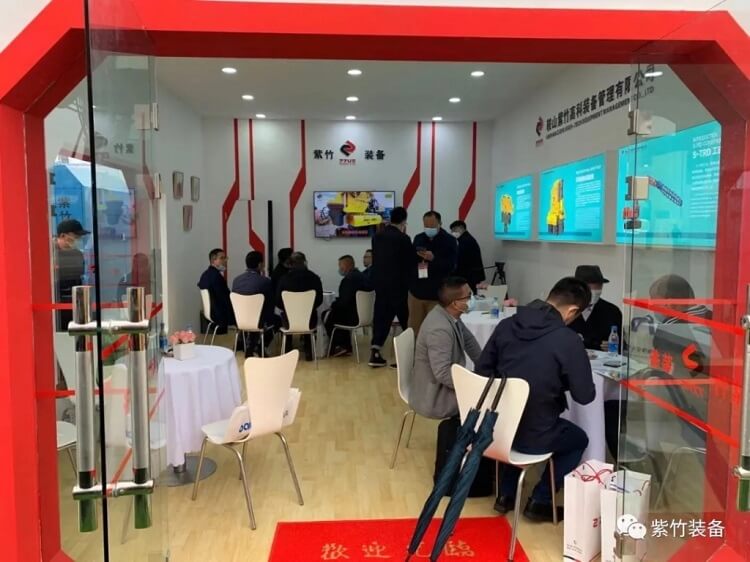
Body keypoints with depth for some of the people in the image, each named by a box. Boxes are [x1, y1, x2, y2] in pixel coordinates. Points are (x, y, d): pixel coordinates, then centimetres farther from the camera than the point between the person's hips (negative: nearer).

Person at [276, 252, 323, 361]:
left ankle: (287, 351, 41)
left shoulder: (284, 279, -10)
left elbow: (278, 302, -1)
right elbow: (319, 300, 3)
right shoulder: (314, 278, -9)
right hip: (309, 321, 0)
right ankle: (308, 352, 37)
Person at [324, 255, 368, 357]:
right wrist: (336, 304, 9)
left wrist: (333, 305, -5)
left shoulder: (349, 279, -21)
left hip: (354, 316, -9)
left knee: (327, 316, 10)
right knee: (332, 312, 28)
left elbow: (344, 301, -23)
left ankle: (339, 346, 18)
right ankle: (346, 346, 28)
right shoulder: (360, 275, 9)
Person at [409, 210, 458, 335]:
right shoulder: (418, 238, 11)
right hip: (416, 291, 4)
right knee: (414, 328, 7)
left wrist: (433, 259, -25)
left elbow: (451, 266, -13)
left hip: (437, 294, -4)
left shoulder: (449, 241, -4)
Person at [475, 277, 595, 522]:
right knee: (579, 439, 27)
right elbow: (585, 395, -12)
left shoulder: (506, 325, -3)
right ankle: (540, 500, 24)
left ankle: (506, 494, 37)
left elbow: (482, 371, 5)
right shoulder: (568, 340, -19)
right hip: (533, 437, -4)